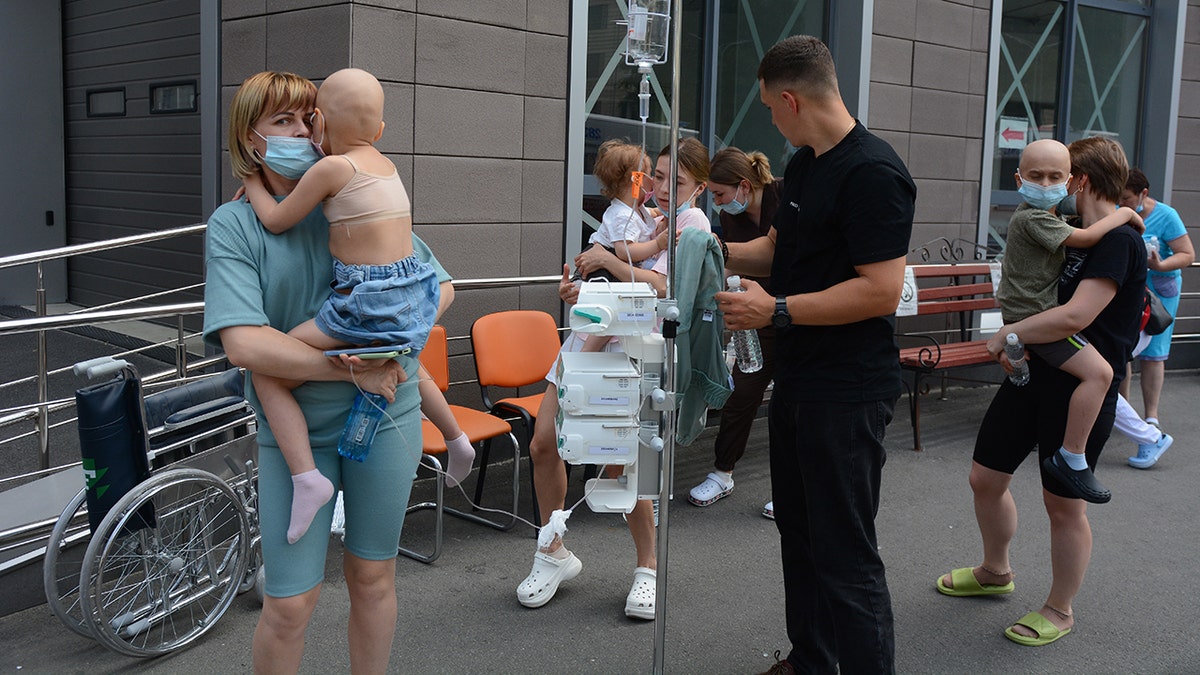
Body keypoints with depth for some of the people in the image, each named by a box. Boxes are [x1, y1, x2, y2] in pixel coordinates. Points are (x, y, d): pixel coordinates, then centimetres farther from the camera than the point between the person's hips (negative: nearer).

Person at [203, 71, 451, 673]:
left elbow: (437, 283, 6)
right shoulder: (234, 225, -5)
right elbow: (243, 343, -17)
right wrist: (350, 371, -20)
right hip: (295, 427, -2)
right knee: (290, 604, 1)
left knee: (372, 577, 15)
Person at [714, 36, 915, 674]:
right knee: (798, 532, 20)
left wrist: (777, 310, -22)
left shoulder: (873, 173, -19)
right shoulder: (803, 166, 12)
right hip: (797, 379, 10)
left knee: (845, 554, -3)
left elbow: (881, 290, -24)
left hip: (847, 393, -10)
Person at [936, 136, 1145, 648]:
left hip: (1082, 388, -9)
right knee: (985, 477, 14)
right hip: (1034, 374, 9)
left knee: (1062, 503, 4)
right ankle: (995, 572, 38)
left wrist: (1006, 336, -15)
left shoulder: (1120, 242, -17)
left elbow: (1075, 316, -28)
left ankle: (1060, 610, 25)